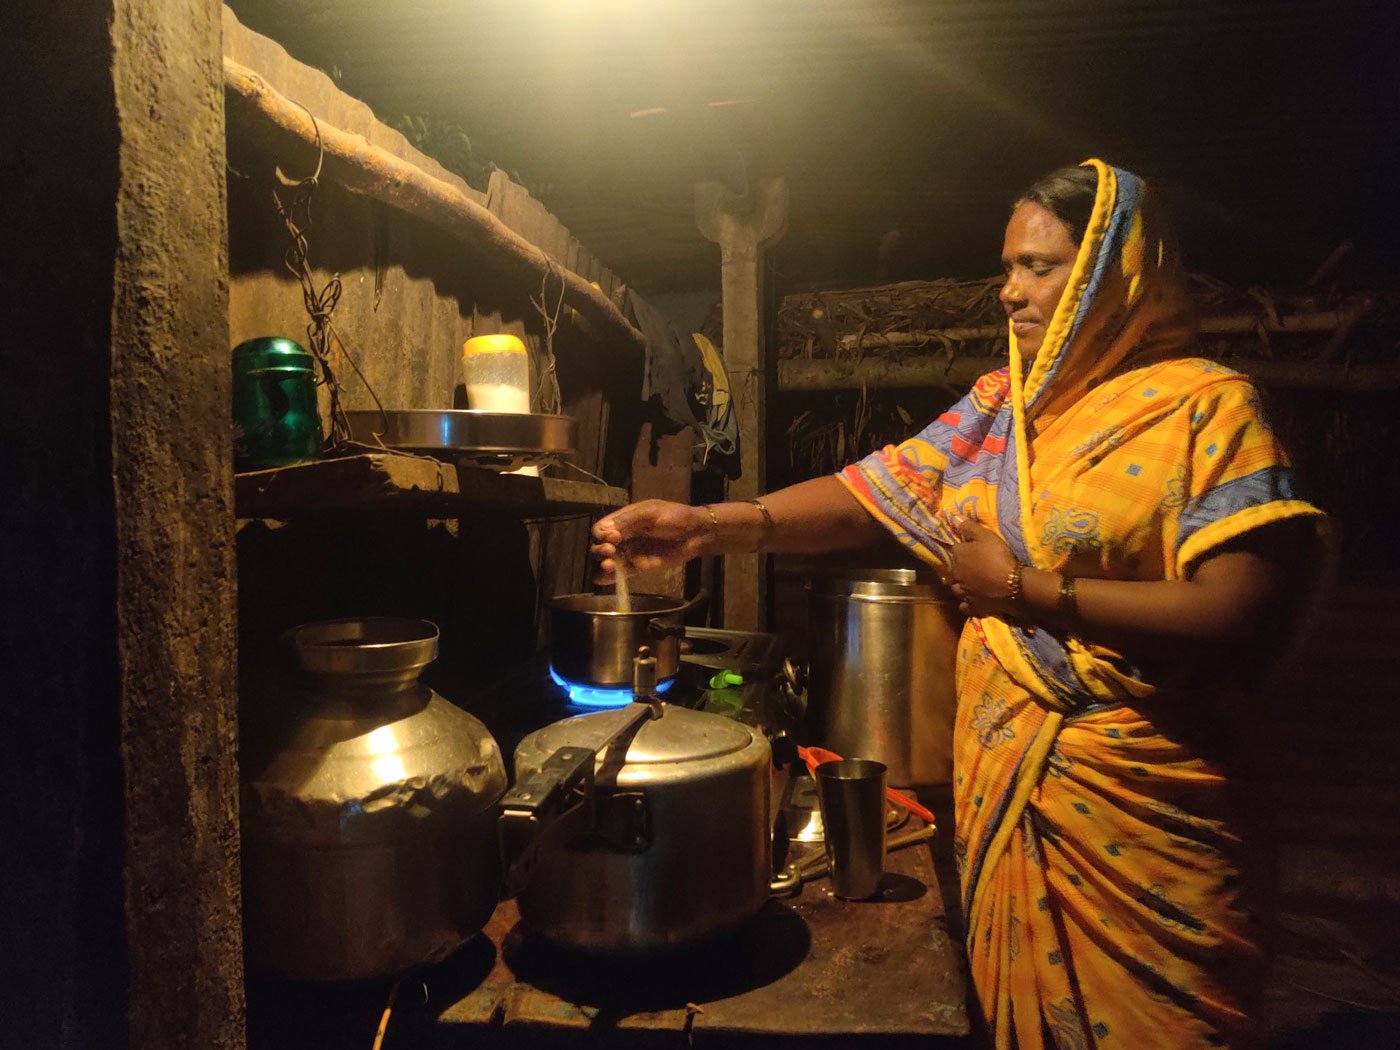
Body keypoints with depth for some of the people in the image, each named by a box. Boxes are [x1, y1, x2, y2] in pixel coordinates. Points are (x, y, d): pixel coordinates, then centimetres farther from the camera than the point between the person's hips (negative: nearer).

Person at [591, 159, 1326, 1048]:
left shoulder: (1206, 405, -10)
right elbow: (870, 494, 0)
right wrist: (709, 526, -14)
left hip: (1131, 801, -5)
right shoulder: (1000, 403, 8)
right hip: (997, 774, 6)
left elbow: (1242, 612, -19)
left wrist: (1022, 589, -19)